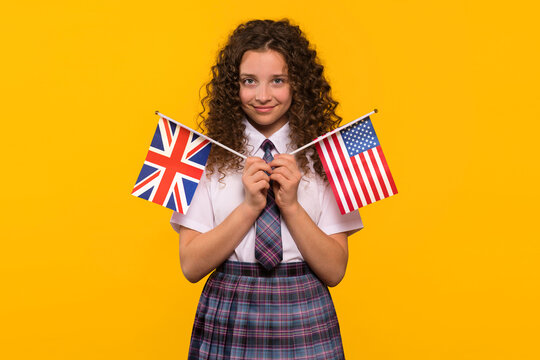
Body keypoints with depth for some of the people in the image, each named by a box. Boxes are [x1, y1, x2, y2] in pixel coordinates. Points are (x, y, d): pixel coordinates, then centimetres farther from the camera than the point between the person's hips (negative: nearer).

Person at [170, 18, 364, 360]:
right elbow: (191, 266, -7)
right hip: (227, 321, 0)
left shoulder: (323, 156, -3)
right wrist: (250, 205, -17)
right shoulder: (209, 156, -3)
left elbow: (334, 271, -5)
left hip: (304, 323, 0)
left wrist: (291, 205, -17)